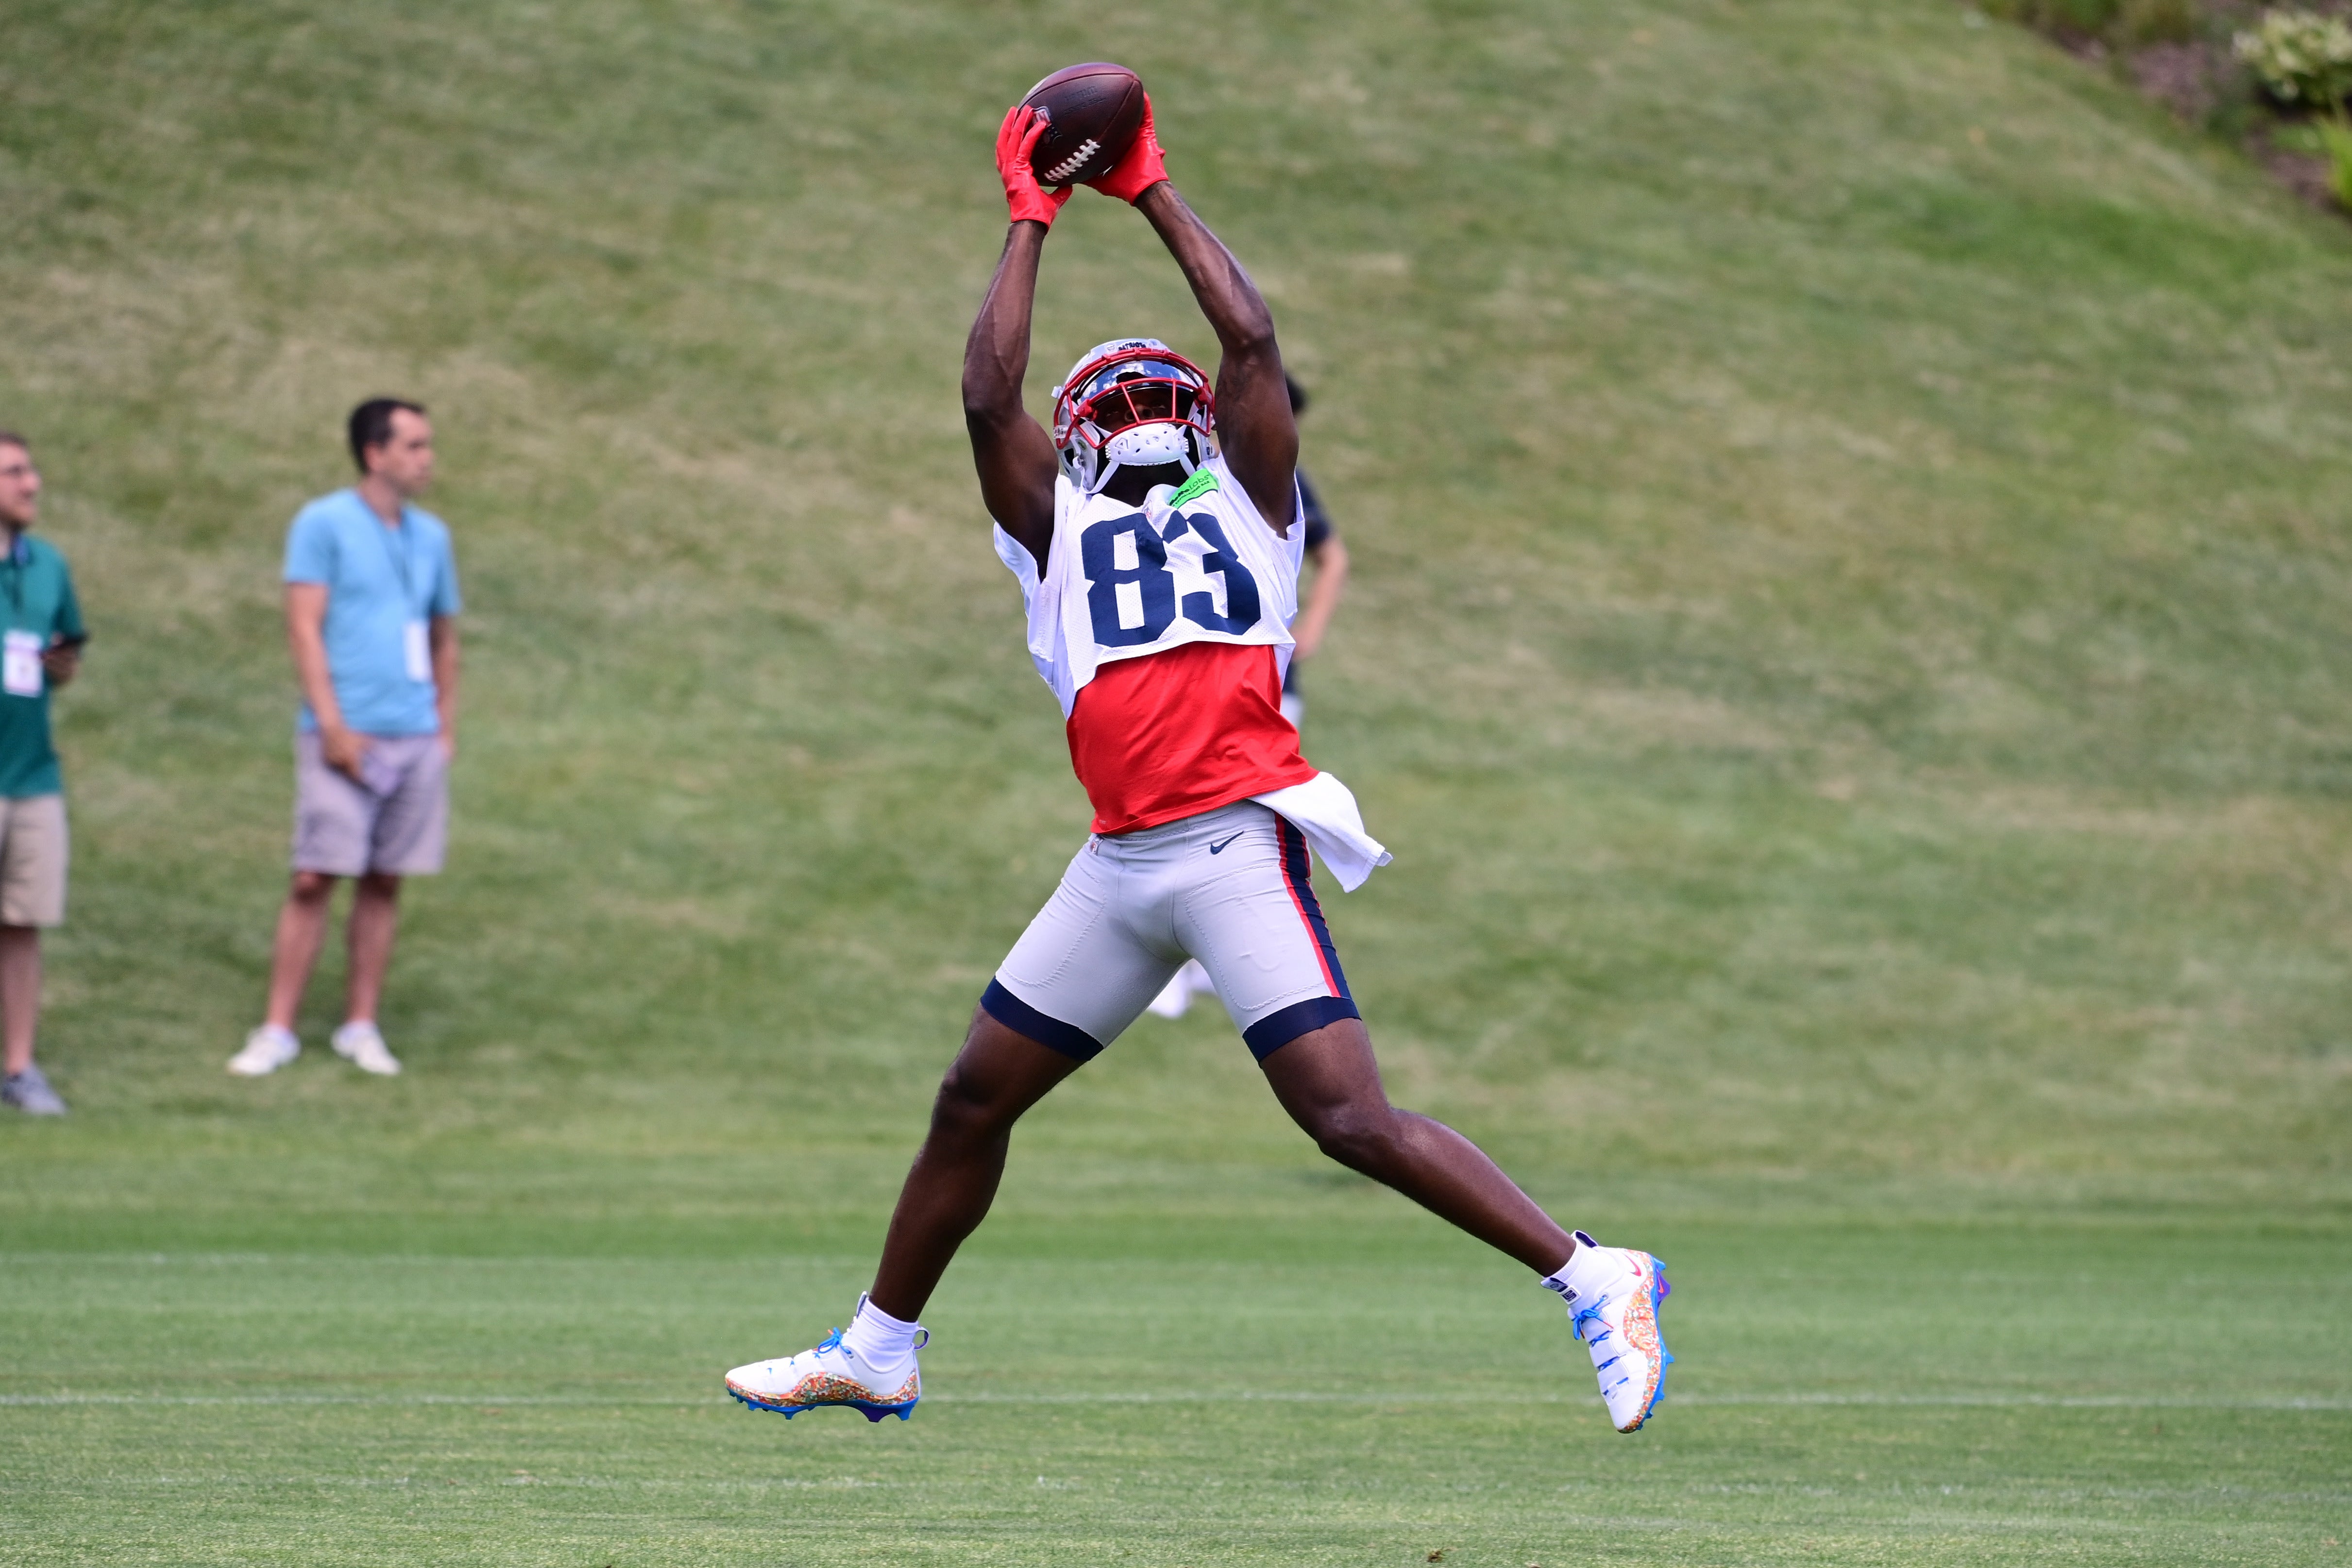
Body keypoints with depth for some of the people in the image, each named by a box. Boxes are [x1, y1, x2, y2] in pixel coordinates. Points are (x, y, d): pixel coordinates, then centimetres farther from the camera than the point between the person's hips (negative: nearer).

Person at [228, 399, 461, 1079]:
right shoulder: (323, 525, -2)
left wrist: (446, 727, 13)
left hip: (416, 737, 5)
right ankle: (278, 1030, -3)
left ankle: (360, 1026, 12)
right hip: (346, 736, -5)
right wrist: (332, 726, -14)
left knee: (384, 883, 6)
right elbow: (304, 628, -8)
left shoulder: (430, 535, 14)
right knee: (315, 878, -7)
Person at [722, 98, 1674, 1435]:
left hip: (1240, 841, -4)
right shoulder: (1060, 530, 20)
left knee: (1352, 1120, -15)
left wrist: (1156, 196, 13)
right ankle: (879, 1352, 29)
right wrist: (1031, 220, 14)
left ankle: (1595, 1283, -10)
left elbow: (1252, 342, 6)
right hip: (1120, 864, 5)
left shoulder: (1245, 506, 14)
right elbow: (989, 396, 9)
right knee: (974, 1102, 12)